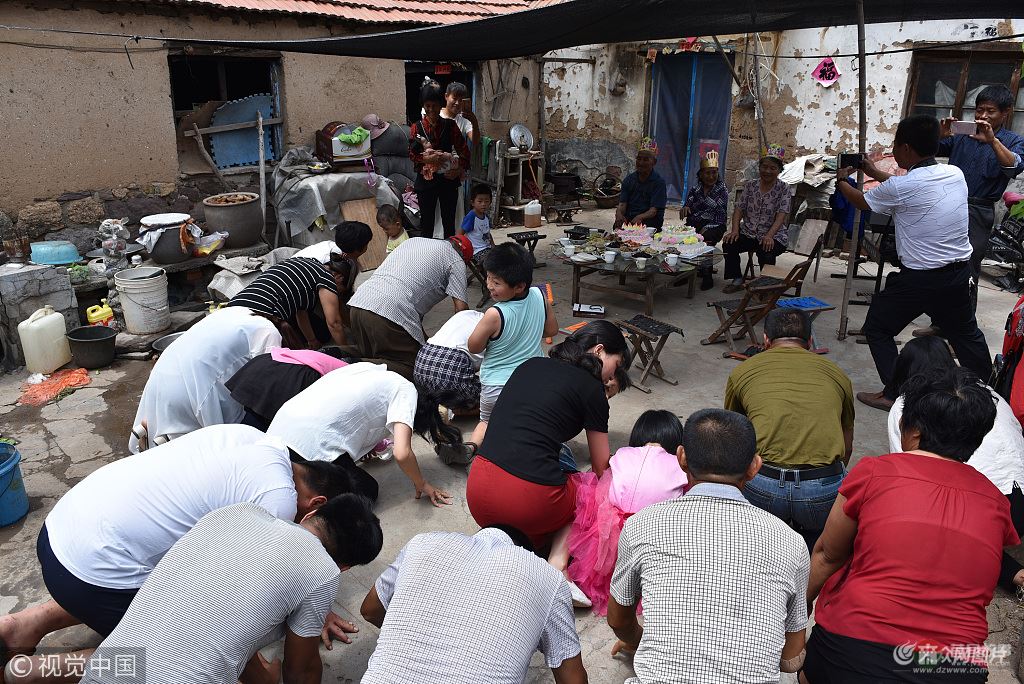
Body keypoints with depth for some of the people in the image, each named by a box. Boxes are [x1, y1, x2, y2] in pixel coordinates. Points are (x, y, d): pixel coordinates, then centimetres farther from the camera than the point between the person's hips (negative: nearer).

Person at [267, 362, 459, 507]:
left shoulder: (377, 372, 21)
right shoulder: (406, 390, 1)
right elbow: (402, 454, -10)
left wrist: (368, 441, 42)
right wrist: (422, 485, 8)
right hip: (312, 444, -7)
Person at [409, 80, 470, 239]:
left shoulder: (450, 125, 2)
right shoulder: (416, 127, -1)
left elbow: (464, 149, 1)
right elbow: (412, 154, -7)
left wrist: (460, 169, -15)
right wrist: (426, 158, -27)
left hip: (448, 179, 1)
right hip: (426, 180, -1)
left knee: (449, 220, 7)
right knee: (426, 220, 8)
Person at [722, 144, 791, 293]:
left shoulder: (783, 189, -2)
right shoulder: (750, 185, 9)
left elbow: (781, 215, -13)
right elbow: (739, 208, 4)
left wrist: (769, 236, -30)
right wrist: (735, 230, -14)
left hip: (774, 235, -3)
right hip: (749, 233, 4)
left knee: (766, 253, -35)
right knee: (729, 244, -24)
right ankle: (737, 280, -6)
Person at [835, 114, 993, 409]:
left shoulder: (898, 187, -17)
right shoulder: (955, 174, 1)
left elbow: (861, 202, 3)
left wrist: (841, 180, 23)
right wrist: (875, 172, 27)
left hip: (918, 279, -6)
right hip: (959, 272, 7)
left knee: (877, 329, 11)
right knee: (965, 332, 24)